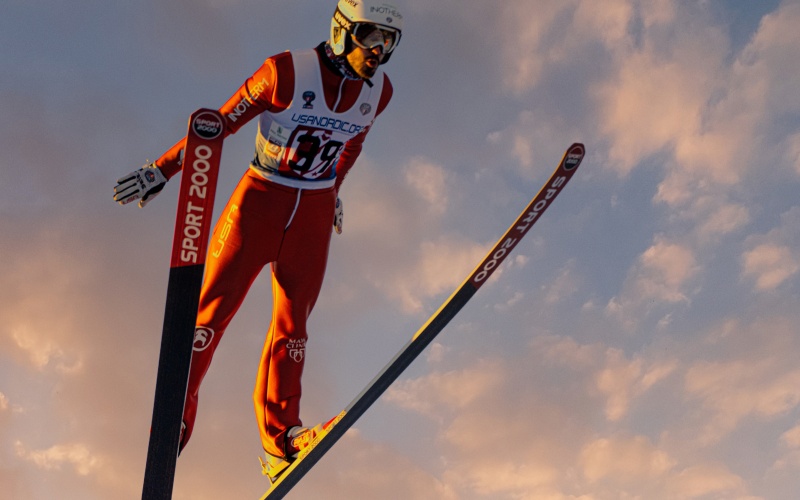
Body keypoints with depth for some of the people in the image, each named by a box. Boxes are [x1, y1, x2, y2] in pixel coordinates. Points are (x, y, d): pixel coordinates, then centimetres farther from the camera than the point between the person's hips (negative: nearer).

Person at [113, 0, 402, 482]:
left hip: (315, 214, 4)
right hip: (260, 199, -3)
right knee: (216, 303, -5)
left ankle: (279, 437, 5)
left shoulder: (379, 90, 0)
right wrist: (162, 170, -6)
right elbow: (220, 122, -9)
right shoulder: (286, 72, -15)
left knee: (293, 319, 2)